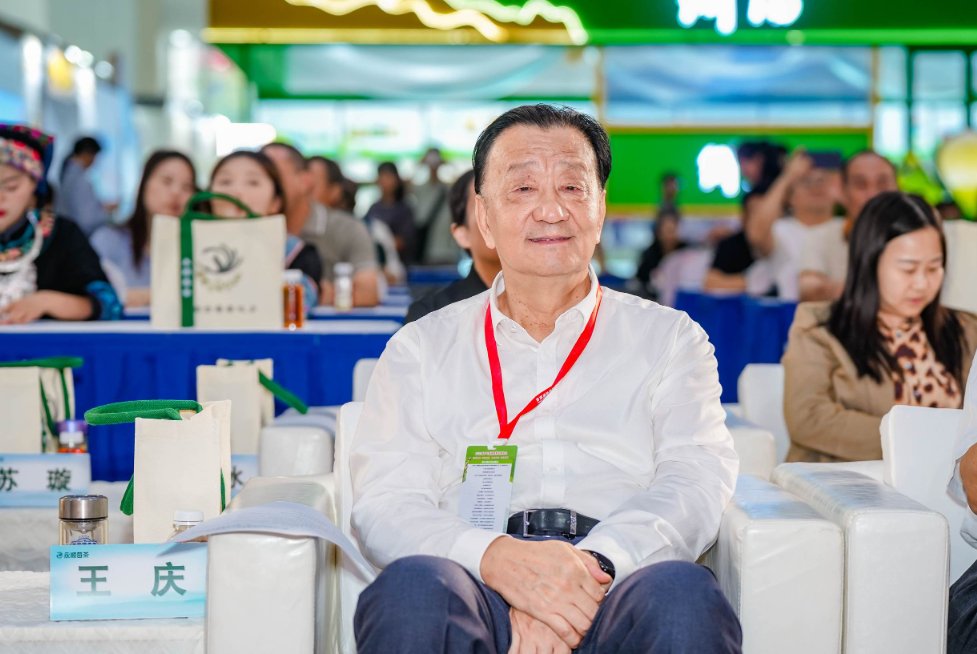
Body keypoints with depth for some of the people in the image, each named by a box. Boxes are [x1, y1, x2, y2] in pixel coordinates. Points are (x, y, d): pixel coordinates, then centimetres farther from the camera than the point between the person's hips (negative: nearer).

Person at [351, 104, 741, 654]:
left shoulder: (669, 337, 21)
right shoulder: (422, 347, 21)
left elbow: (698, 479, 3)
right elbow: (385, 503, 6)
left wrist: (593, 565, -19)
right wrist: (494, 557, -17)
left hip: (619, 581, 0)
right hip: (481, 588, 1)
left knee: (684, 594, -36)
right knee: (414, 587, -35)